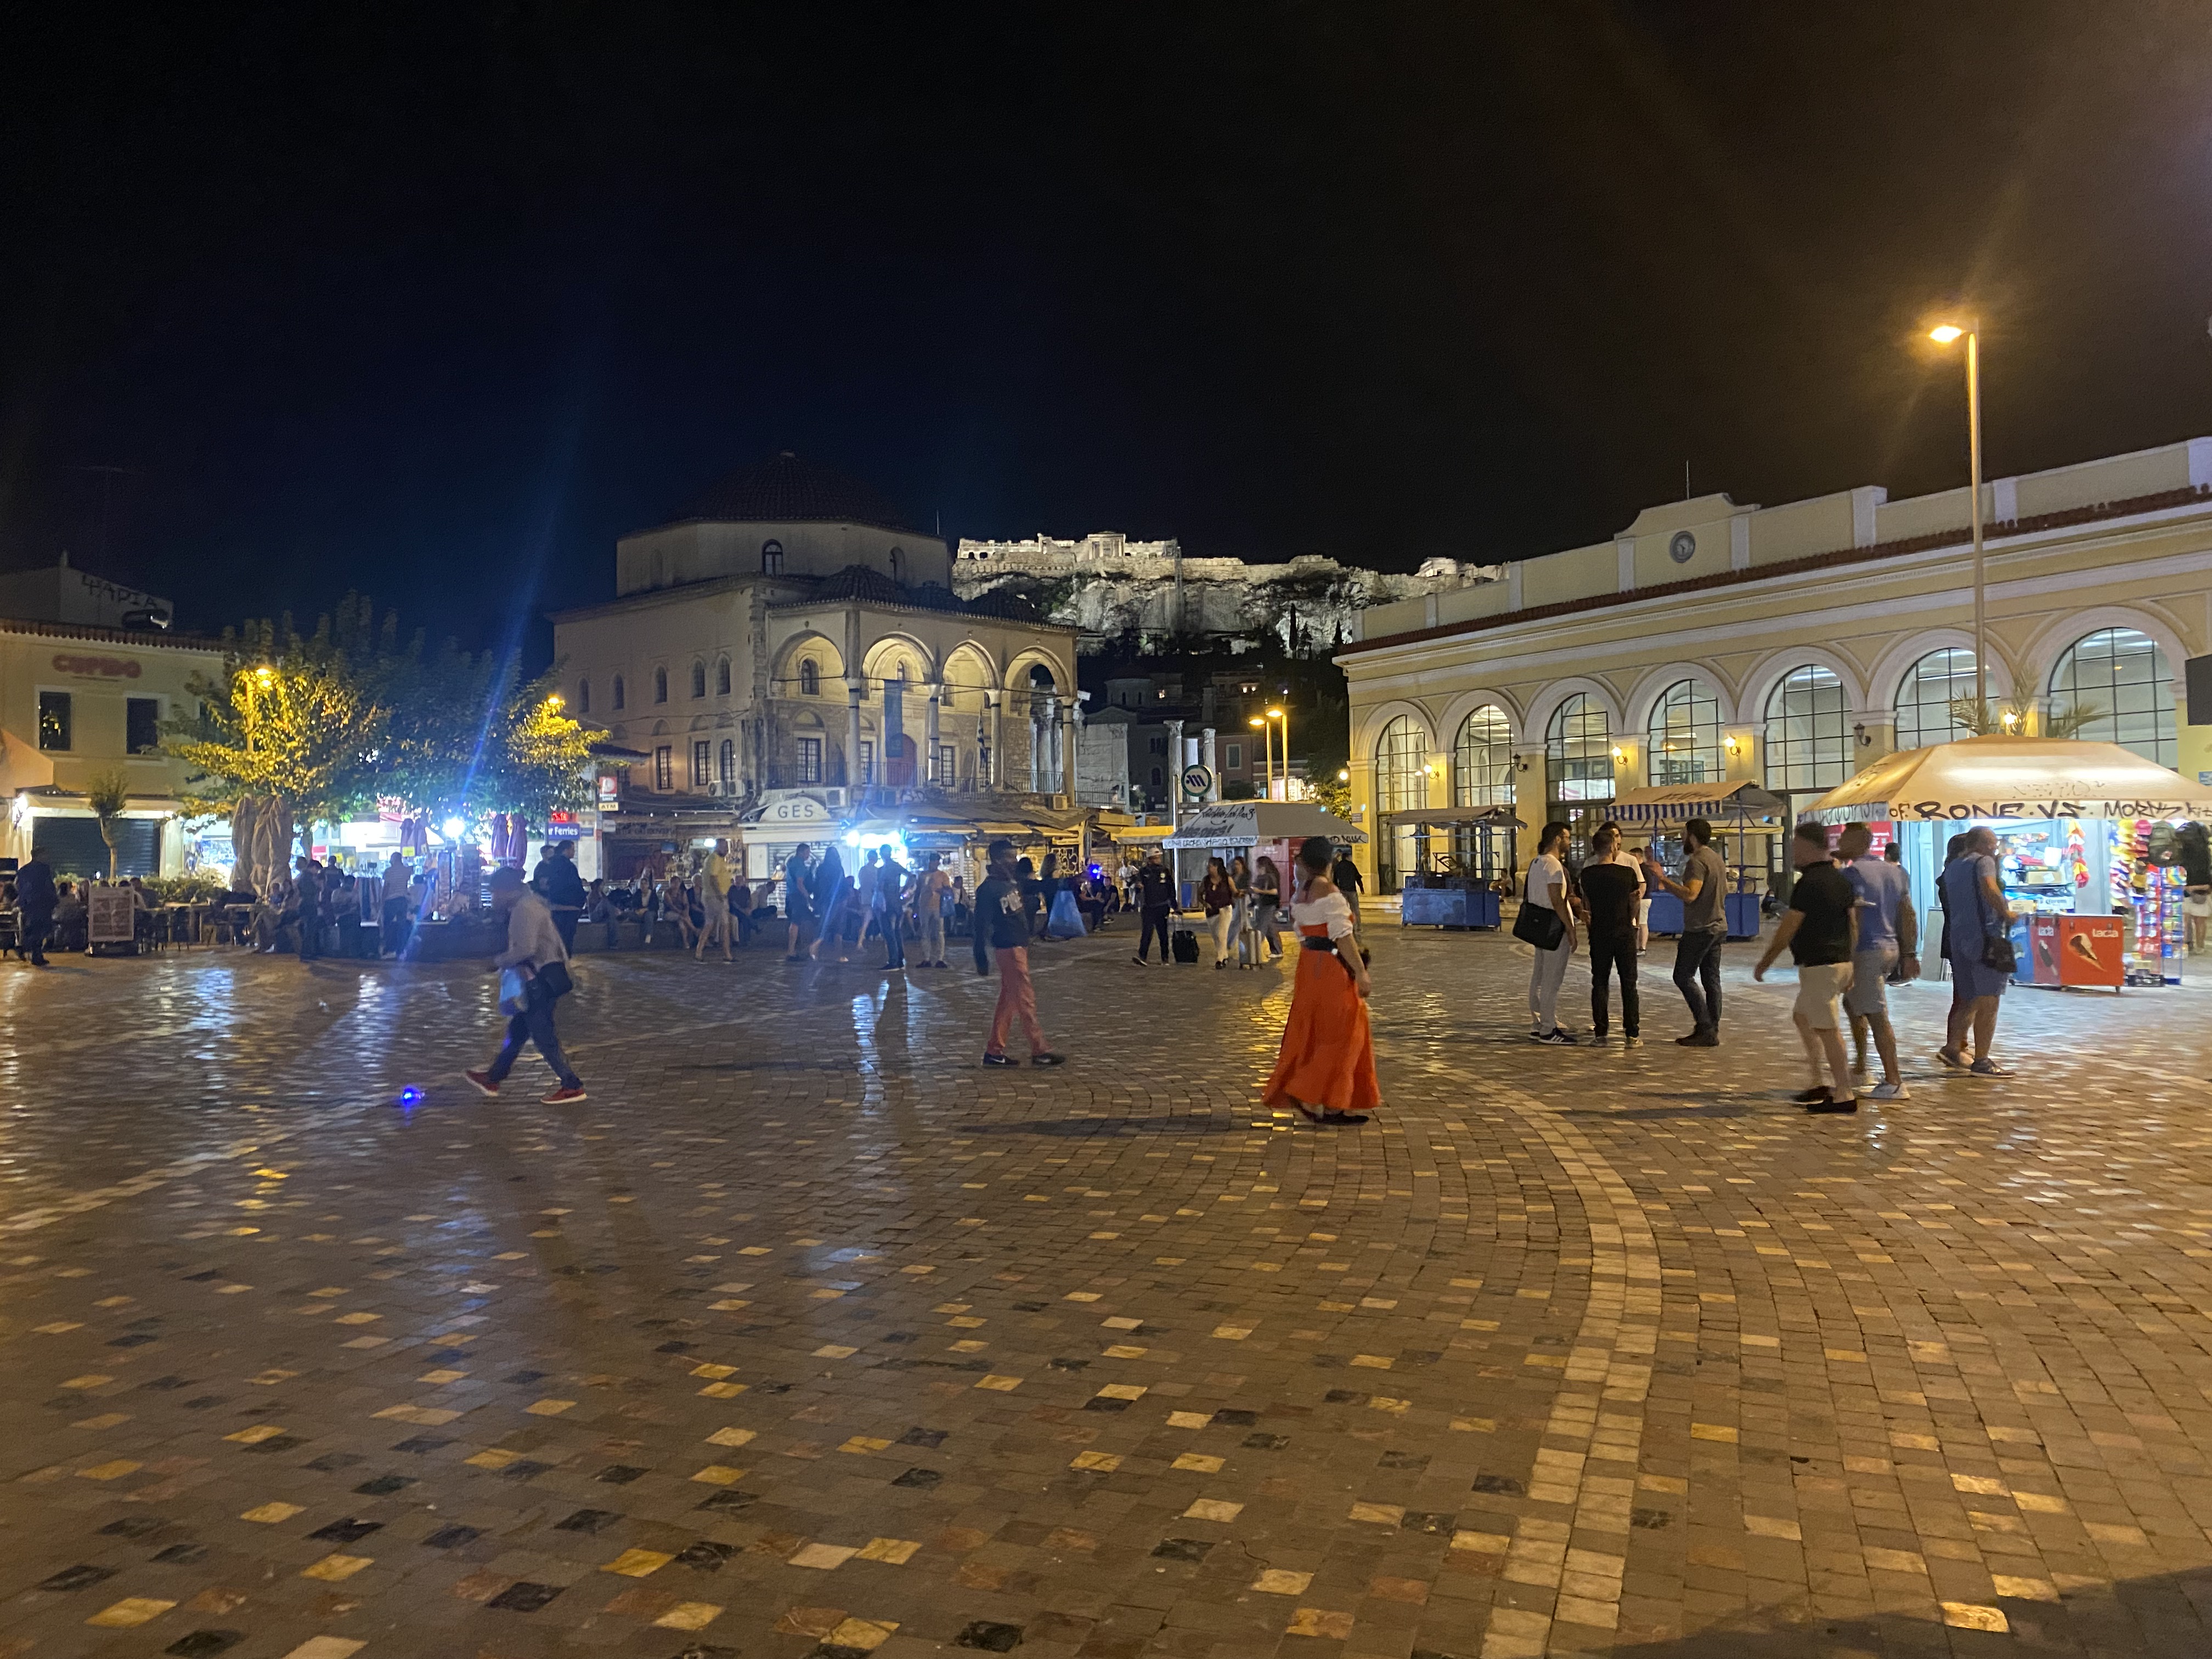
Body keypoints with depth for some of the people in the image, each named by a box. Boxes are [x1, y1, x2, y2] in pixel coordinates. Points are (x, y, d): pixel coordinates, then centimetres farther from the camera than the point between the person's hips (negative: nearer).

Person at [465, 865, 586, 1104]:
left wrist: (499, 961, -9)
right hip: (539, 978, 11)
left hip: (542, 980, -11)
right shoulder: (530, 903, 17)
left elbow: (526, 949, -24)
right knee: (517, 1029, 19)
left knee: (543, 1035, -5)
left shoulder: (524, 909, -16)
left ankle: (572, 1087, -2)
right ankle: (493, 1079, 31)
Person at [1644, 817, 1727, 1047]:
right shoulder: (1717, 859, 15)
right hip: (1718, 927, 10)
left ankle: (1705, 1029, -8)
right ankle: (1712, 1032, 10)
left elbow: (1690, 895, -28)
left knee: (1684, 976, -4)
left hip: (1700, 929, -10)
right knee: (1711, 979, 9)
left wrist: (1663, 879, -25)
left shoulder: (1697, 862, -16)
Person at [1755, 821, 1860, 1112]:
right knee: (1802, 1017, 19)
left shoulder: (1809, 881, -15)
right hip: (1841, 961, 10)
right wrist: (1851, 968, 20)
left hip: (1817, 965, -10)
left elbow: (1788, 929, -14)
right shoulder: (1841, 878, 12)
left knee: (1828, 1029, -4)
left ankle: (1844, 1096, -1)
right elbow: (1853, 926, 15)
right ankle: (1820, 1084, 20)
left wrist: (1764, 962, -4)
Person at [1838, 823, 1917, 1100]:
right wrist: (1910, 954, 16)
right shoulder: (1895, 871, 13)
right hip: (1891, 949, 9)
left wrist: (1844, 959, -17)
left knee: (1877, 1016, -6)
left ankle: (1894, 1083, -6)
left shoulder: (1852, 873, -13)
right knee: (1852, 1004, 23)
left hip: (1866, 952, -9)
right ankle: (1860, 1065, 28)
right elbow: (1908, 916, 13)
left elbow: (1852, 919, -19)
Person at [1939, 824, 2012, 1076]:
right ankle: (1981, 1061, -1)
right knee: (1988, 1001, -2)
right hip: (1985, 937, -8)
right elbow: (1990, 888, -26)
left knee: (1969, 999, 18)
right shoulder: (1983, 861, -7)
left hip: (1958, 937, 8)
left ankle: (1952, 1048, 13)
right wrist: (2007, 913, -13)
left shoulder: (1952, 867, 18)